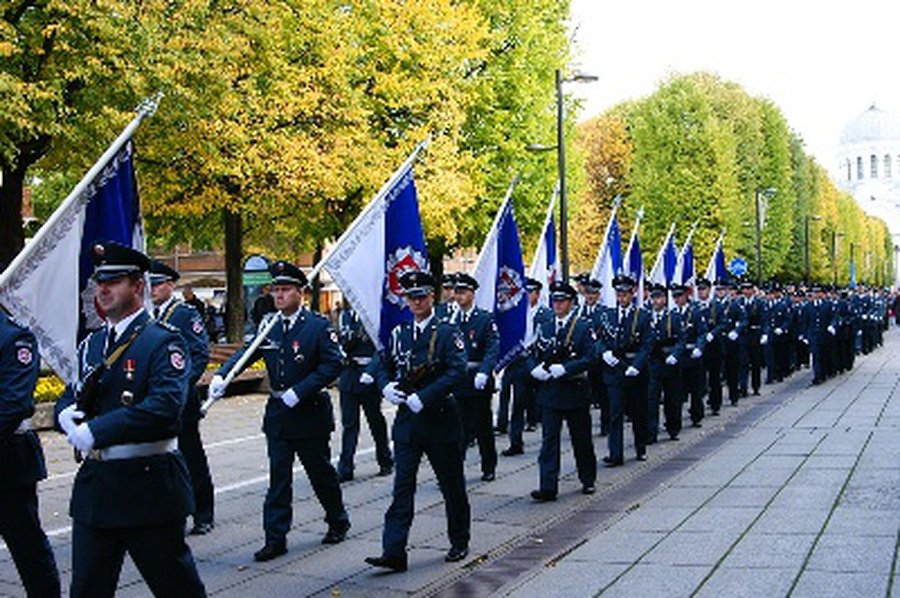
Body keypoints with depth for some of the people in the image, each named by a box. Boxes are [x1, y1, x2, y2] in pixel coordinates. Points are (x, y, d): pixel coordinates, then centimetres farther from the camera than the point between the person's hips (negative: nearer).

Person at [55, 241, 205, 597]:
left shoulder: (163, 341, -9)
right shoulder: (91, 344, 13)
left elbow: (165, 406, -23)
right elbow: (69, 398, 18)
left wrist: (95, 431, -22)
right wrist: (67, 416, -8)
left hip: (148, 486, -6)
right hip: (94, 484, 7)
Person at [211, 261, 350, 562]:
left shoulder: (319, 326, -9)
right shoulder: (269, 327, 5)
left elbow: (333, 365, -15)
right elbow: (246, 353, 2)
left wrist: (299, 391, -21)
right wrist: (222, 375, -17)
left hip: (310, 412, -4)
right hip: (278, 413, 4)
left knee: (321, 472, 11)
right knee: (278, 477, 3)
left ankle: (338, 522, 32)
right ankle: (275, 539, 6)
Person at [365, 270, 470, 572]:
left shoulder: (447, 333, -6)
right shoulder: (399, 333, 10)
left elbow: (457, 372, -17)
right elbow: (381, 364, 18)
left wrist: (422, 398, -23)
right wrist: (387, 387, -4)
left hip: (439, 419, -3)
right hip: (407, 422, 4)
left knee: (452, 486, 10)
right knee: (402, 487, -4)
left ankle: (460, 543, 28)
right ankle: (393, 552, -7)